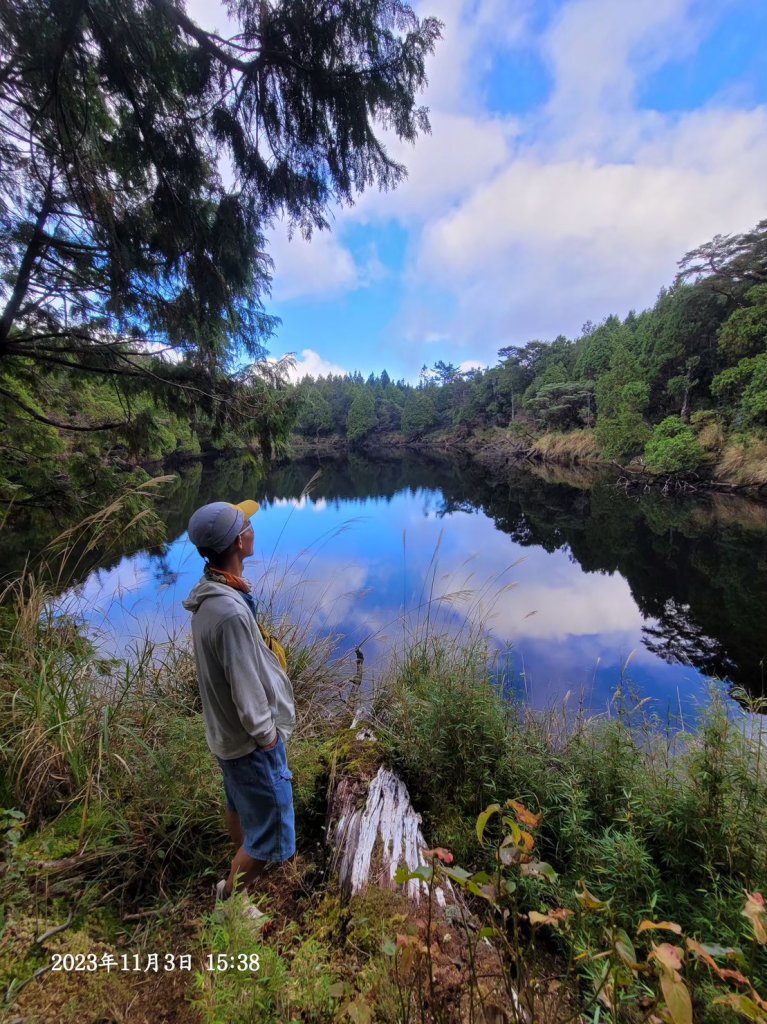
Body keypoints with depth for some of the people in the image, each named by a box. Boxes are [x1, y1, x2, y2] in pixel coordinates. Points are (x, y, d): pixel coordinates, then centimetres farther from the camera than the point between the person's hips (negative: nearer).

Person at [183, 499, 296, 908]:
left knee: (240, 807, 31)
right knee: (270, 836, 14)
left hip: (227, 733, 9)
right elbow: (247, 694, -28)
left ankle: (242, 870, 55)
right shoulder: (231, 611, -36)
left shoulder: (210, 593, -7)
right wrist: (267, 736, -12)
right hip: (251, 743, -9)